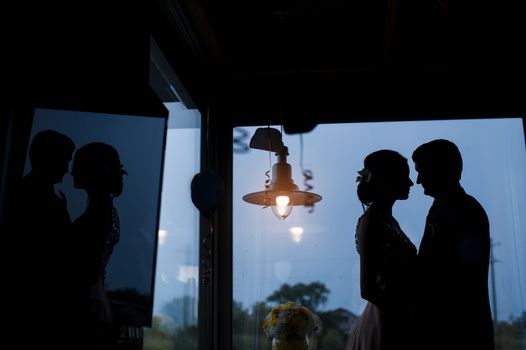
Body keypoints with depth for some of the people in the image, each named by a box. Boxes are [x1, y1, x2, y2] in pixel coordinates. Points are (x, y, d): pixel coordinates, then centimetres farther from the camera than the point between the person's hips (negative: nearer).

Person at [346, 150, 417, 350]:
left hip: (397, 325, 8)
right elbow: (367, 289, -19)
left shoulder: (388, 220, 11)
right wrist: (404, 314, -12)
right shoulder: (371, 221, -14)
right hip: (385, 325, -8)